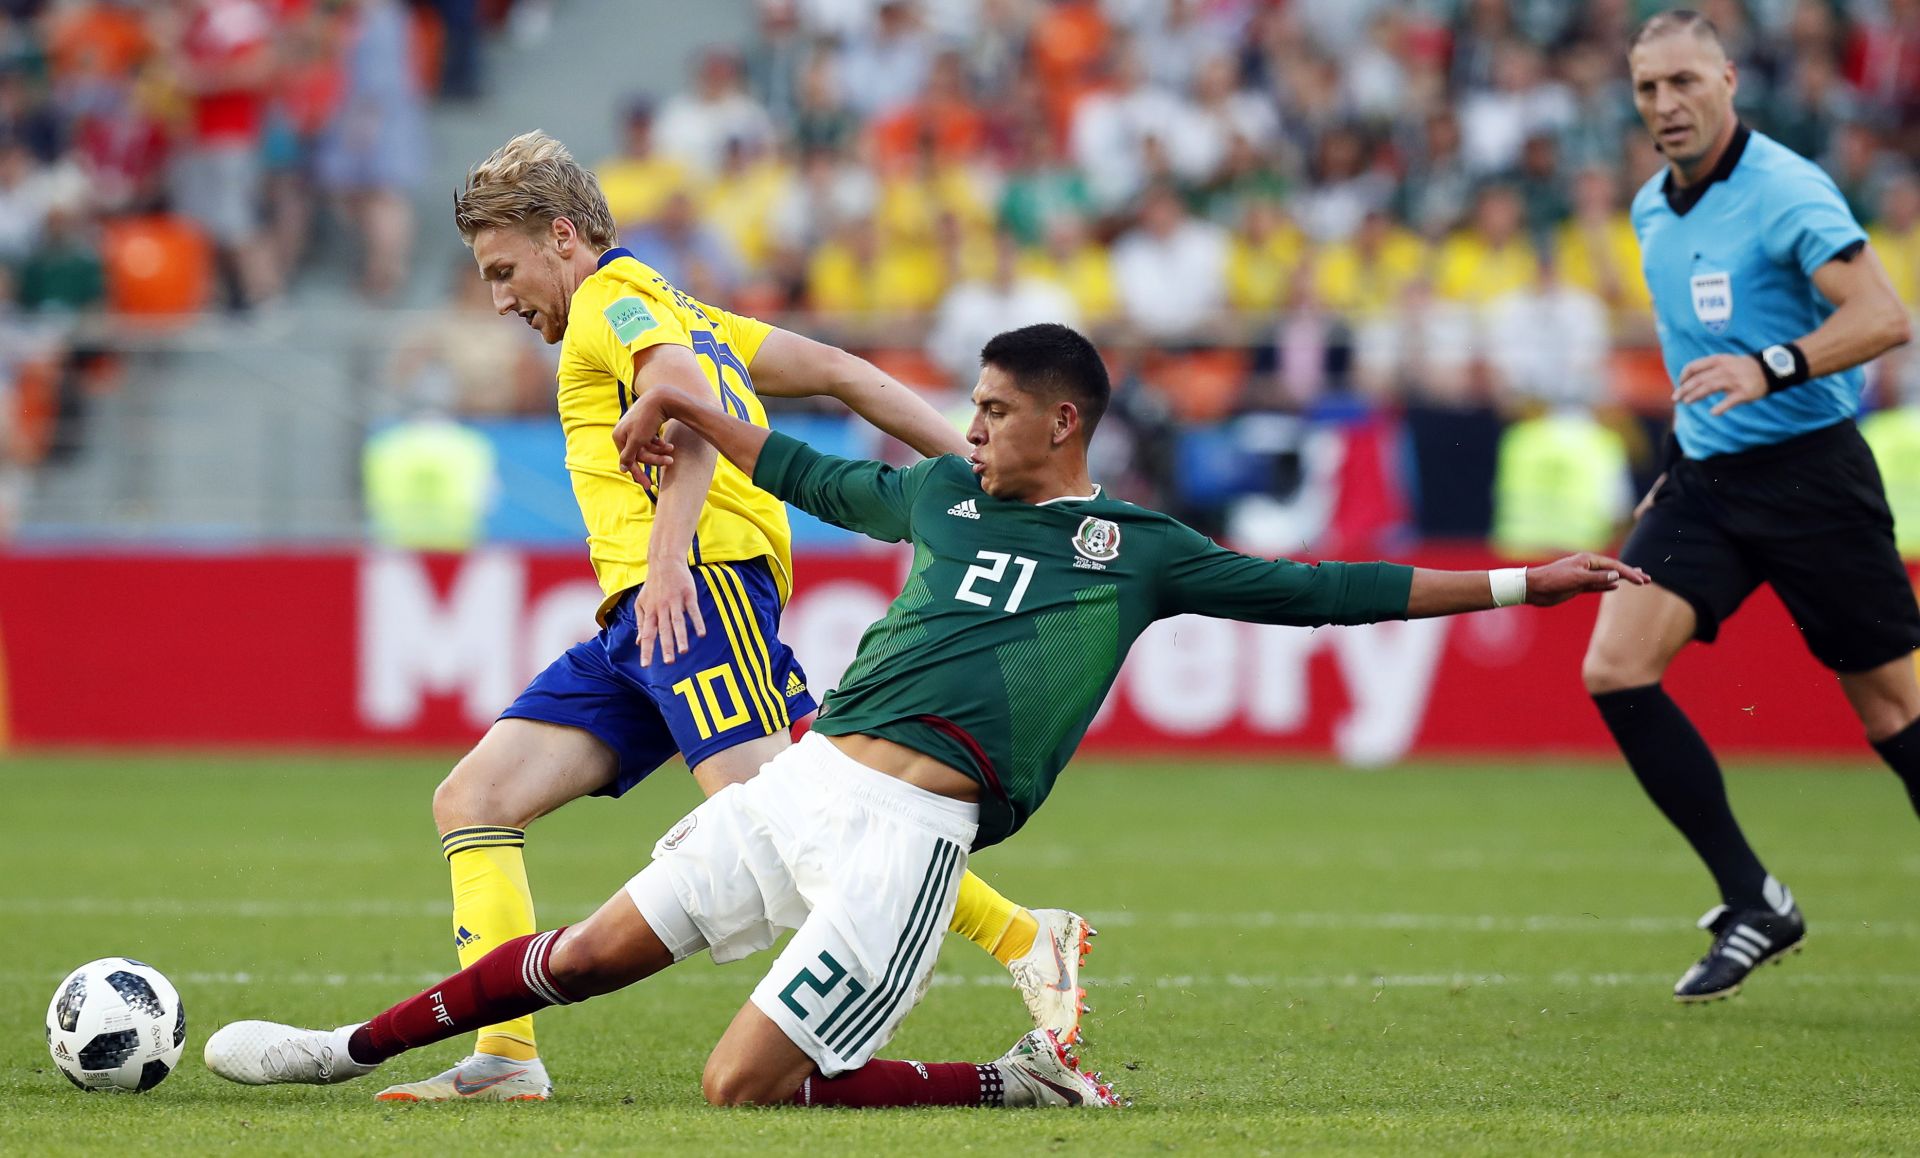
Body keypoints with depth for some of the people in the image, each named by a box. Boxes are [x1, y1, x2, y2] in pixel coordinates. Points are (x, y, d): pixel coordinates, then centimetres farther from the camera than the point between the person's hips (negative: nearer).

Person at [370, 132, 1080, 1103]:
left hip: (701, 580, -10)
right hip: (638, 621, 10)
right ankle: (506, 1056, -8)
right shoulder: (678, 316, 32)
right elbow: (840, 374, 28)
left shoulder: (615, 300, 3)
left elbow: (691, 401, -18)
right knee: (472, 800, 1)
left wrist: (669, 554, -31)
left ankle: (1028, 942, -24)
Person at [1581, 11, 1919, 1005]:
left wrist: (1770, 370, -37)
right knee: (1614, 670, -10)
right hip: (1704, 476, 7)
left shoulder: (1785, 191, -13)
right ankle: (1754, 904, -3)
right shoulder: (1653, 212, 11)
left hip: (1809, 472, -7)